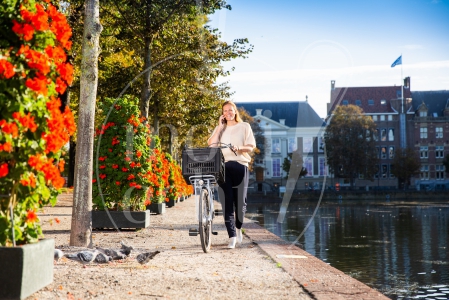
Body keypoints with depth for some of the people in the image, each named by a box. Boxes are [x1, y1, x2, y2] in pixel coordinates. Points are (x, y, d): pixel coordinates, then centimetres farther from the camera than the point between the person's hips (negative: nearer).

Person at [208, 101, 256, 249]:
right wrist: (220, 127, 0)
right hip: (223, 166, 1)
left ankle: (238, 227, 25)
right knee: (227, 202, -7)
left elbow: (251, 146, 3)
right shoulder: (220, 128, 18)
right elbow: (211, 144, 1)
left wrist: (239, 148, -16)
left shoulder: (244, 126, 12)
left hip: (240, 165, -1)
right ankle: (232, 236, -5)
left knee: (240, 202, -3)